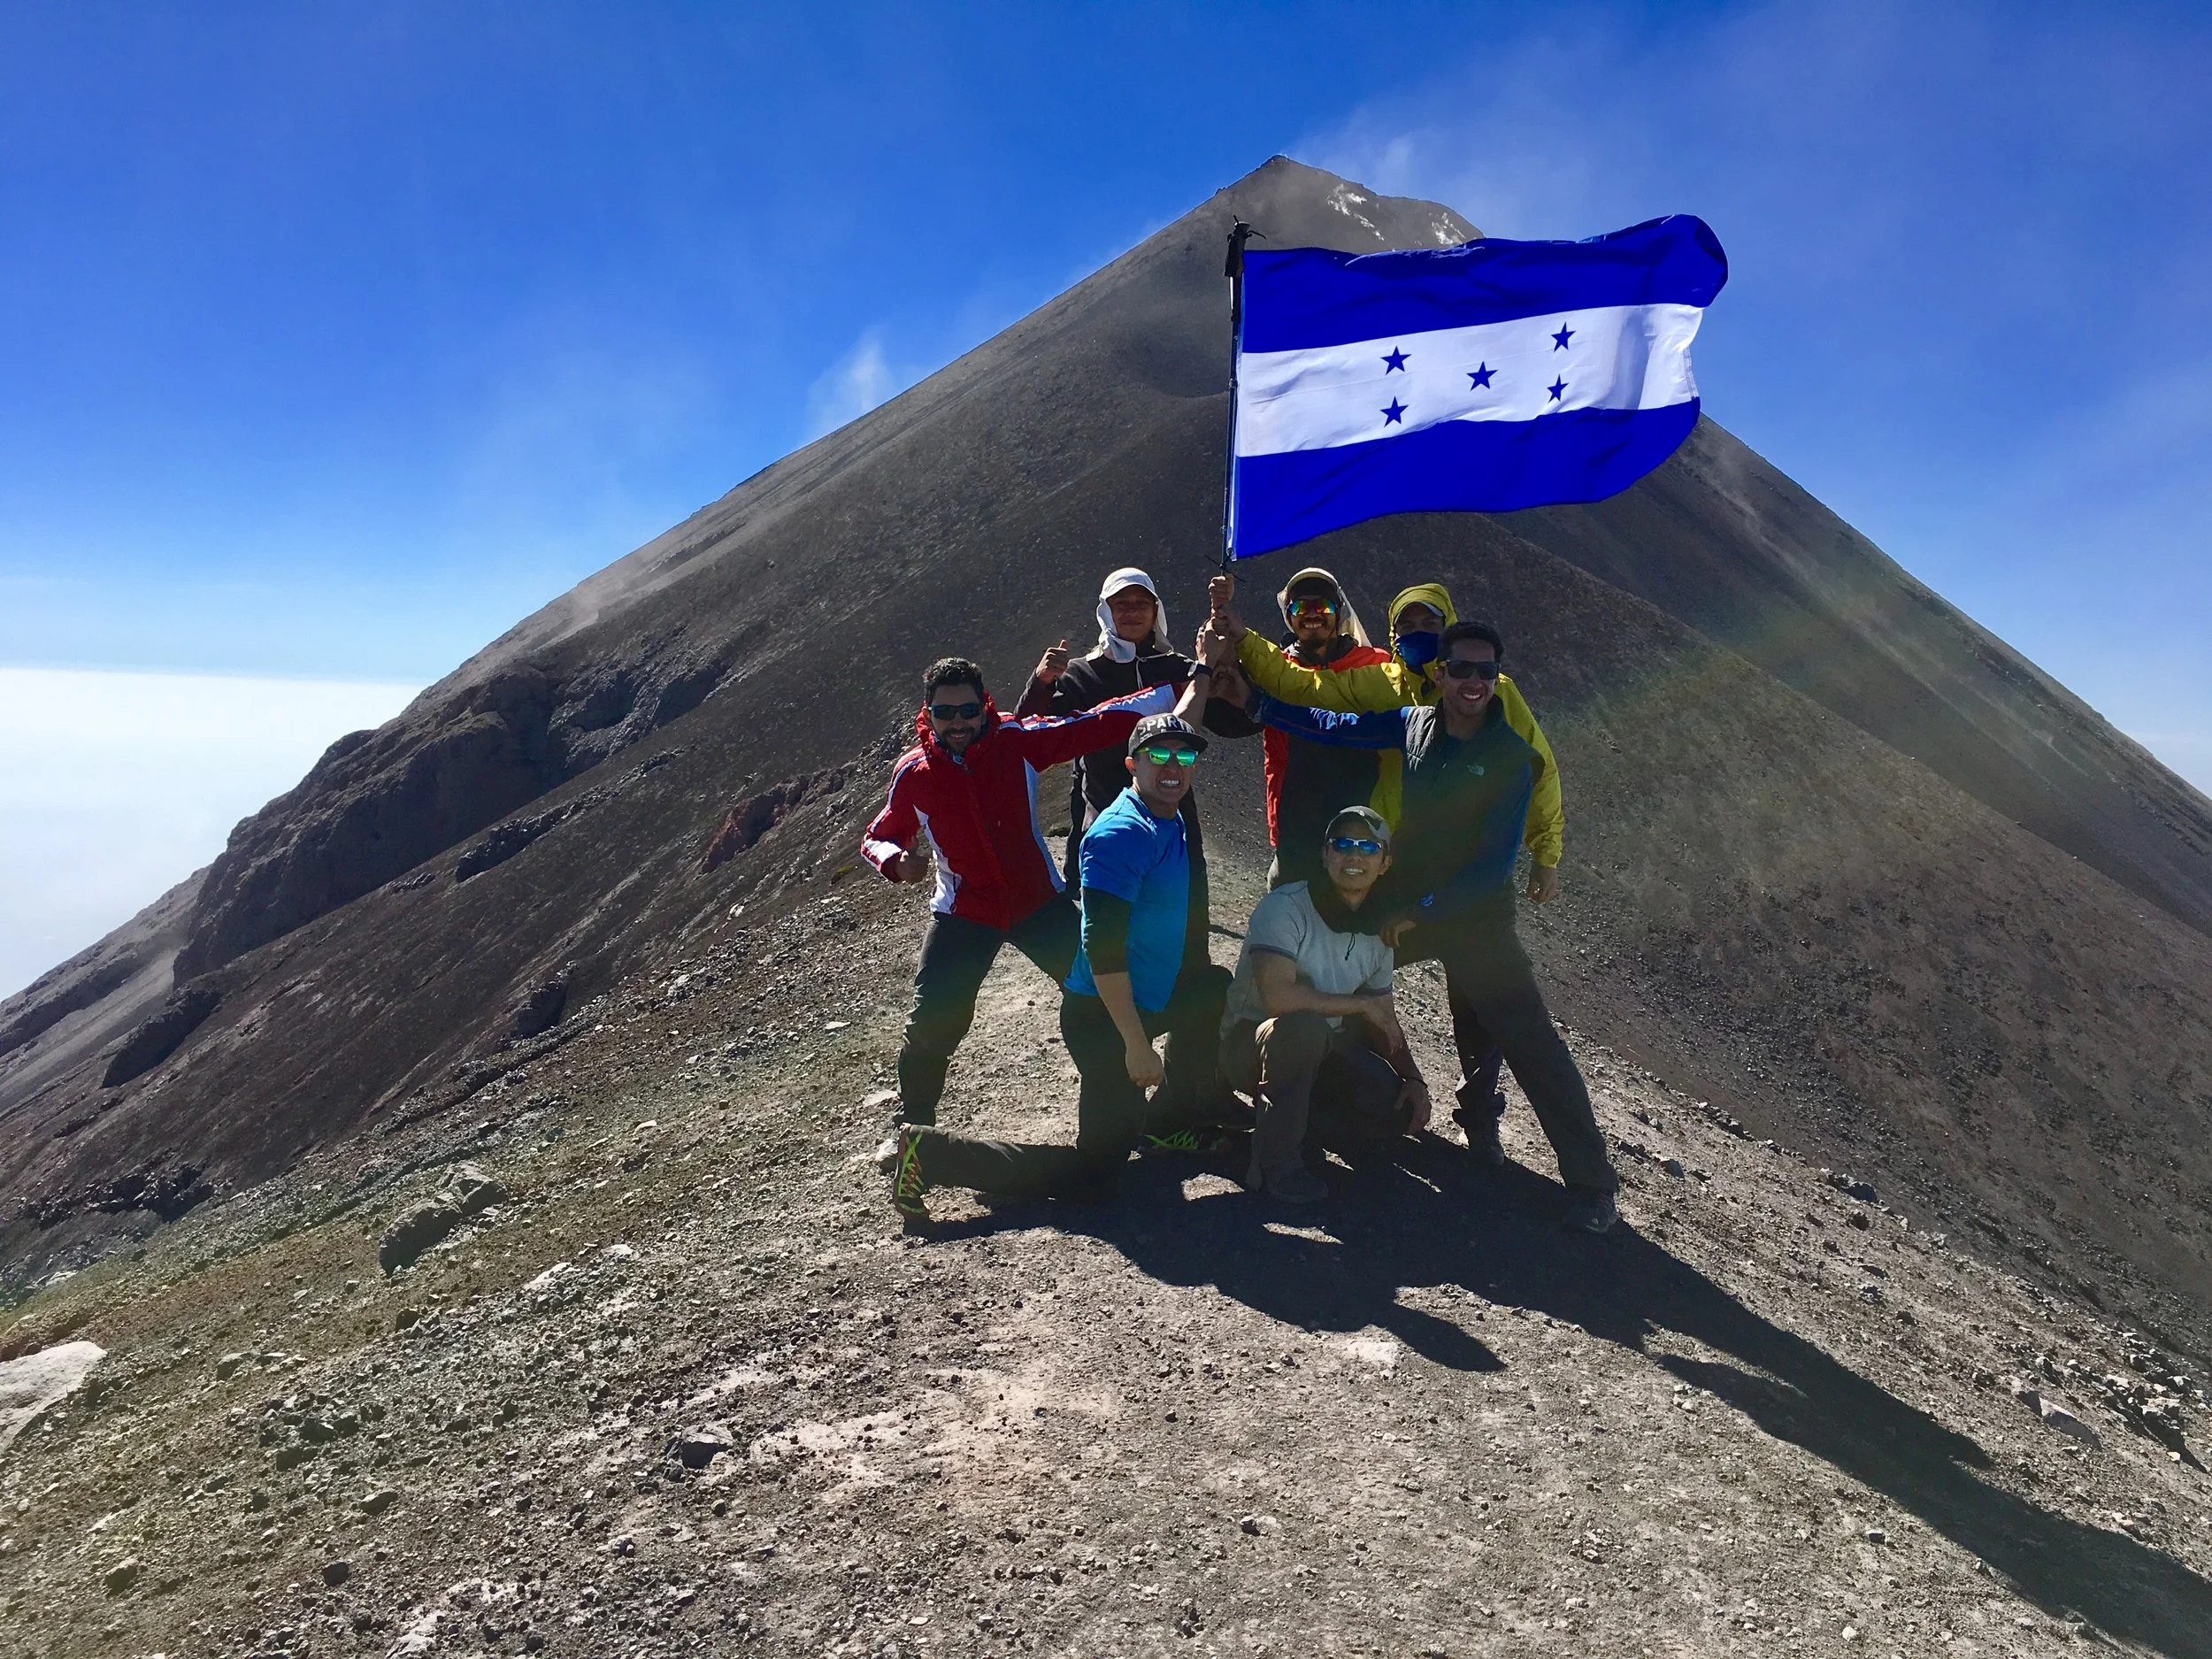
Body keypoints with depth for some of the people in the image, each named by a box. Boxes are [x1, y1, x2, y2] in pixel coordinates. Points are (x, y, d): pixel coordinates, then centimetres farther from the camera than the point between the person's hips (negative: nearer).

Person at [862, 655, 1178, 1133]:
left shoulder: (1017, 742, -12)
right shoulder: (912, 773, -8)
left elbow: (1094, 726, -15)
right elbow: (878, 838, 5)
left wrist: (1171, 692, -21)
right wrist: (897, 860, -19)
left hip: (1038, 901, 1)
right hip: (963, 913, 0)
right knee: (931, 1021, -4)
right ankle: (912, 1125, 20)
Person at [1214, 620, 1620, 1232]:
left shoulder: (1511, 757, -14)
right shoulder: (1414, 724, -4)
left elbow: (1495, 864, -16)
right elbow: (1327, 724, -3)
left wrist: (1420, 911, -21)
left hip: (1476, 916, -4)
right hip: (1403, 904, 4)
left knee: (1532, 1045, -6)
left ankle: (1592, 1184, 6)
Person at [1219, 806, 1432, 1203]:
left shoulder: (1377, 931, 1)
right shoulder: (1285, 908, -21)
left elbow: (1384, 1021, 8)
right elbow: (1277, 997, -34)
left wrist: (1414, 1079, -8)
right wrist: (1361, 1003, -23)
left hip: (1323, 1051, 7)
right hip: (1253, 1044, -6)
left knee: (1401, 1109, -11)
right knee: (1305, 1028, -39)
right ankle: (1275, 1163, -22)